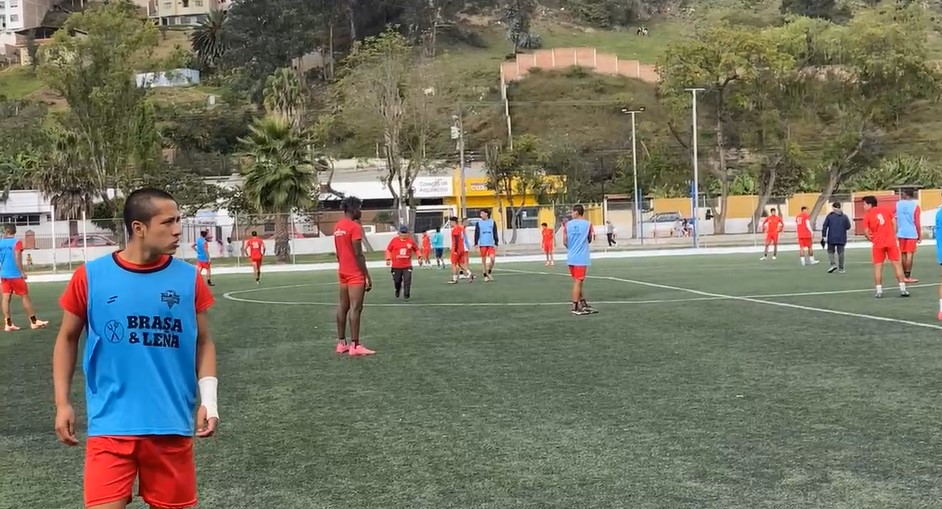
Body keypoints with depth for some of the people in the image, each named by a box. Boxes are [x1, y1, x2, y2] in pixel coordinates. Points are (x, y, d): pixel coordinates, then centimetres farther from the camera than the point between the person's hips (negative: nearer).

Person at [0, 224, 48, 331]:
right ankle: (34, 322, 8)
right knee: (25, 297, 3)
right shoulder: (16, 242, -10)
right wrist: (22, 272, -11)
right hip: (15, 275, -5)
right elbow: (17, 258, -17)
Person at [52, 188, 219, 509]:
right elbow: (68, 338, 9)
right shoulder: (90, 276, -3)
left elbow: (203, 343, 8)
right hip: (110, 426, -1)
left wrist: (209, 399, -4)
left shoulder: (188, 278, 0)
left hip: (172, 426, 2)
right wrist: (62, 403, 5)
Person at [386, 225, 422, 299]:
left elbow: (416, 250, 14)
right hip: (396, 266, 0)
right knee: (397, 281, 11)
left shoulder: (411, 241, 1)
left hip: (407, 266, 0)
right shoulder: (394, 240, -2)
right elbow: (388, 250, 5)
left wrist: (419, 258, 3)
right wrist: (388, 259, -6)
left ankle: (406, 295, -4)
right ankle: (397, 291, 40)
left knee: (407, 281, -12)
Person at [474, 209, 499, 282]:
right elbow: (476, 234, 5)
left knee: (492, 258, -12)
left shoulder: (492, 222, 6)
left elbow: (495, 234, 7)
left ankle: (489, 272, 9)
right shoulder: (479, 223, 6)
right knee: (484, 260, 1)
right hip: (482, 244, 0)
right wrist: (476, 243, -5)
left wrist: (496, 244, 2)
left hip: (491, 244, 0)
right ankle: (485, 276, 9)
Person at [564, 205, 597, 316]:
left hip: (571, 257, 3)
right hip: (581, 258, -3)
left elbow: (565, 242, 0)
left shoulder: (568, 224, 1)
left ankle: (584, 305, 20)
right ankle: (575, 308, 0)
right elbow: (590, 240, 5)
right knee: (578, 282, -1)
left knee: (577, 282, 15)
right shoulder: (588, 224, -3)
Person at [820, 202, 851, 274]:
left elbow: (825, 226, -6)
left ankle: (833, 264, -10)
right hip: (841, 239, 1)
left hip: (831, 238, -1)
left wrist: (823, 236, -2)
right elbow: (848, 227, 1)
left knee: (830, 251, 11)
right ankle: (841, 268, 9)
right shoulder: (844, 217, 1)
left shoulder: (830, 216, -4)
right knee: (841, 252, 8)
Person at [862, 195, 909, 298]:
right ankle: (903, 289, 3)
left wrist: (870, 238, 13)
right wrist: (894, 236, 10)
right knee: (896, 264, 5)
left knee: (878, 266, 5)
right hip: (891, 241, 2)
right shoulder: (886, 210, 8)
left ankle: (879, 290, 2)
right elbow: (894, 222, 3)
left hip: (878, 243, -2)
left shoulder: (867, 215, 0)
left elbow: (866, 231, -5)